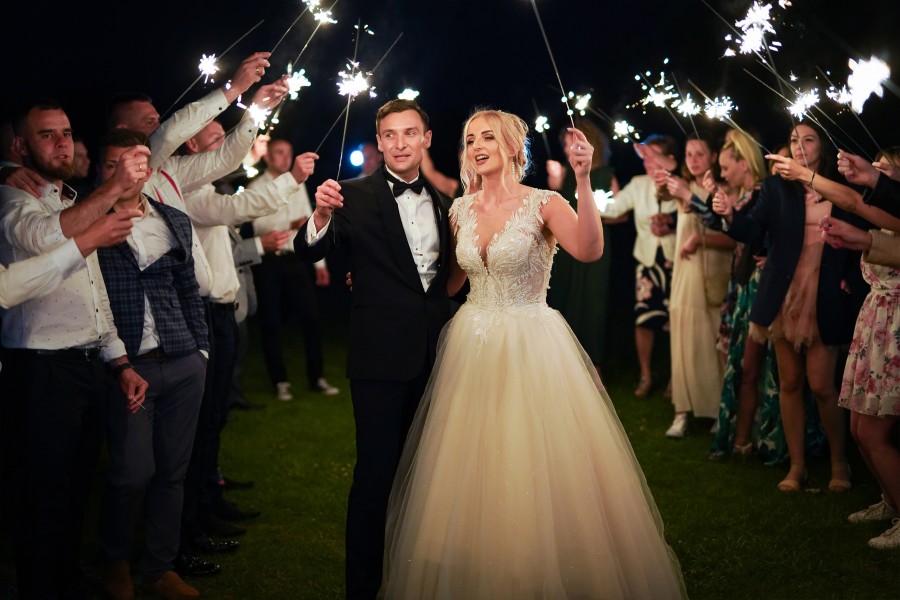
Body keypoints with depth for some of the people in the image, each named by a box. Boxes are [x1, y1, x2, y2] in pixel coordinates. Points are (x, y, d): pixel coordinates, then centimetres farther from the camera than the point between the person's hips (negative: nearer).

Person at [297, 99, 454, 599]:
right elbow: (310, 253, -17)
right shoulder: (357, 196, -6)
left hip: (434, 352, 5)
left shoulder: (441, 202, 11)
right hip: (382, 353, -5)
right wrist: (322, 214, -36)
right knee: (377, 471, -1)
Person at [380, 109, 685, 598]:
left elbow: (589, 250, -27)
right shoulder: (461, 209, 7)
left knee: (537, 470, -1)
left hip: (531, 347, -5)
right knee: (471, 471, 10)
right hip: (473, 346, 5)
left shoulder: (543, 203, -9)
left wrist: (583, 180, -35)